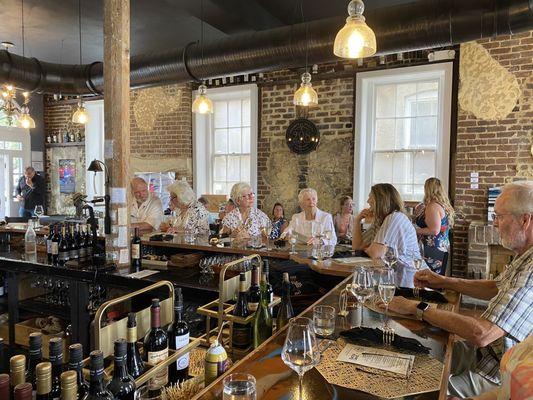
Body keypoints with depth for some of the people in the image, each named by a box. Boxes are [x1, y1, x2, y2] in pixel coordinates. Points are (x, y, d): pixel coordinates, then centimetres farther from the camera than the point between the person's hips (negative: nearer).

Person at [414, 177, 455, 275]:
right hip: (443, 248, 10)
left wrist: (416, 230, -12)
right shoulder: (444, 205, 12)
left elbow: (434, 230, -23)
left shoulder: (433, 206, -17)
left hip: (433, 250, -10)